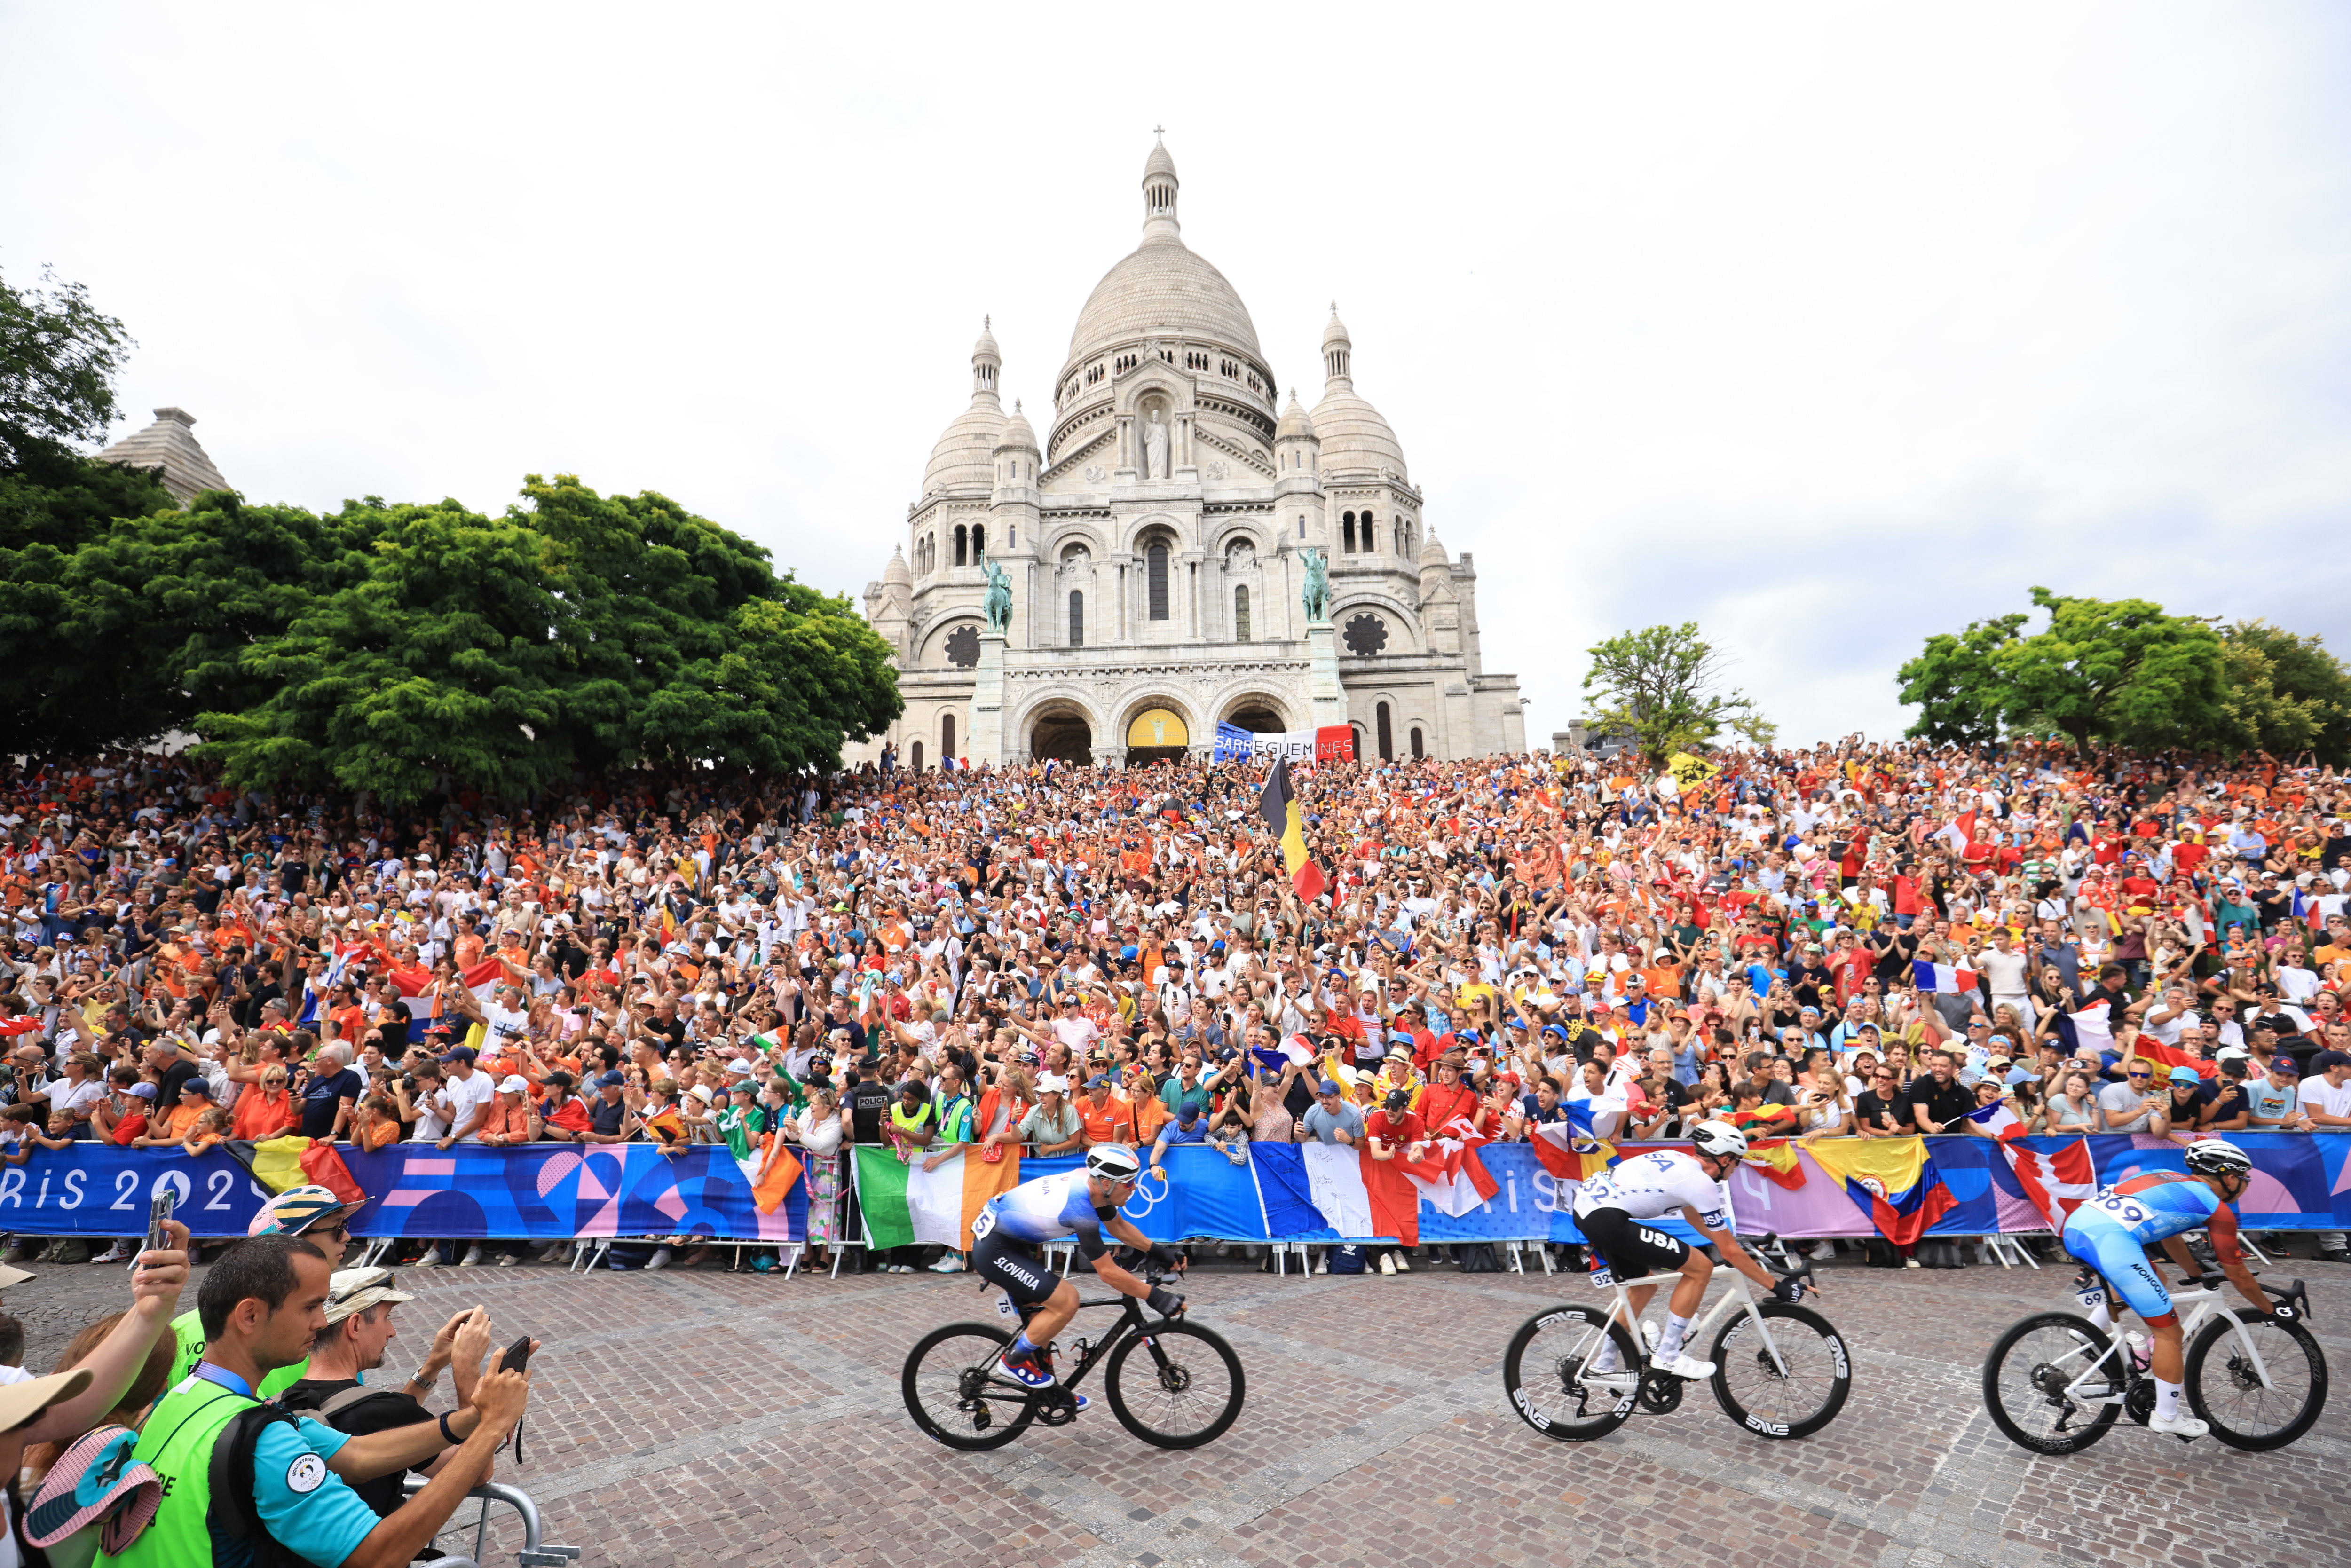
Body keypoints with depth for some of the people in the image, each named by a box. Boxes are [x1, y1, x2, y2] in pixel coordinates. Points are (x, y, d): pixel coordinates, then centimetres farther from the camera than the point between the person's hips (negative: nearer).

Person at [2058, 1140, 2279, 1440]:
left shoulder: (2170, 1180, 32)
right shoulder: (2217, 1209, 13)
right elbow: (2239, 1277, 23)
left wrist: (2200, 1275, 60)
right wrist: (2270, 1310, 40)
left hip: (2076, 1224, 7)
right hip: (2110, 1239, -7)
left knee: (2153, 1279, 34)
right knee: (2169, 1331, 12)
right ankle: (2166, 1417, 22)